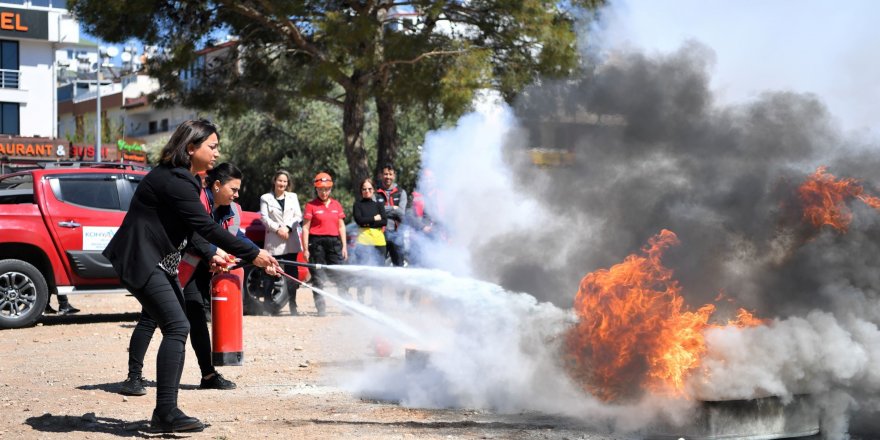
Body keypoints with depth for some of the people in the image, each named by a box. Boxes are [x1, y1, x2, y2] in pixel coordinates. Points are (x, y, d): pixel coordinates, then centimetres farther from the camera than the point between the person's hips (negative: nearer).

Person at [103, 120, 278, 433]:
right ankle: (166, 414, -18)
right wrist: (252, 255, -20)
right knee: (177, 327, -18)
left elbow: (189, 229, 24)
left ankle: (165, 414, 13)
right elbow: (206, 227, -22)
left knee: (177, 329, 9)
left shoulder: (179, 178, 14)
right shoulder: (175, 181, -19)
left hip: (159, 263, 11)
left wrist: (209, 255, 16)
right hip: (140, 261, -11)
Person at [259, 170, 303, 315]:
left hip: (291, 241, 2)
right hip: (273, 242, -2)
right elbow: (264, 217, 1)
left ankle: (293, 306, 1)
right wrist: (277, 229, -12)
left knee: (291, 274, -1)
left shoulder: (293, 197, 17)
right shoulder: (266, 198, 9)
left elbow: (298, 216, 9)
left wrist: (288, 228, -7)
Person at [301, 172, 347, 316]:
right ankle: (321, 309, 4)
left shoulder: (336, 205, 13)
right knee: (318, 277, 0)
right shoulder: (311, 205, 1)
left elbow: (341, 226, 16)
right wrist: (305, 249, -8)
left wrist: (344, 246, 10)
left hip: (334, 242, 3)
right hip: (317, 243, -3)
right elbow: (305, 228, -2)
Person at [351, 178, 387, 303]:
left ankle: (376, 300, 10)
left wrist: (368, 223, -7)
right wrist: (375, 218, -3)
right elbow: (359, 220, -8)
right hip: (363, 240, -3)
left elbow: (384, 222, 1)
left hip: (379, 240, 3)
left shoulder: (378, 204, 15)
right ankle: (360, 300, -5)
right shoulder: (358, 205, 9)